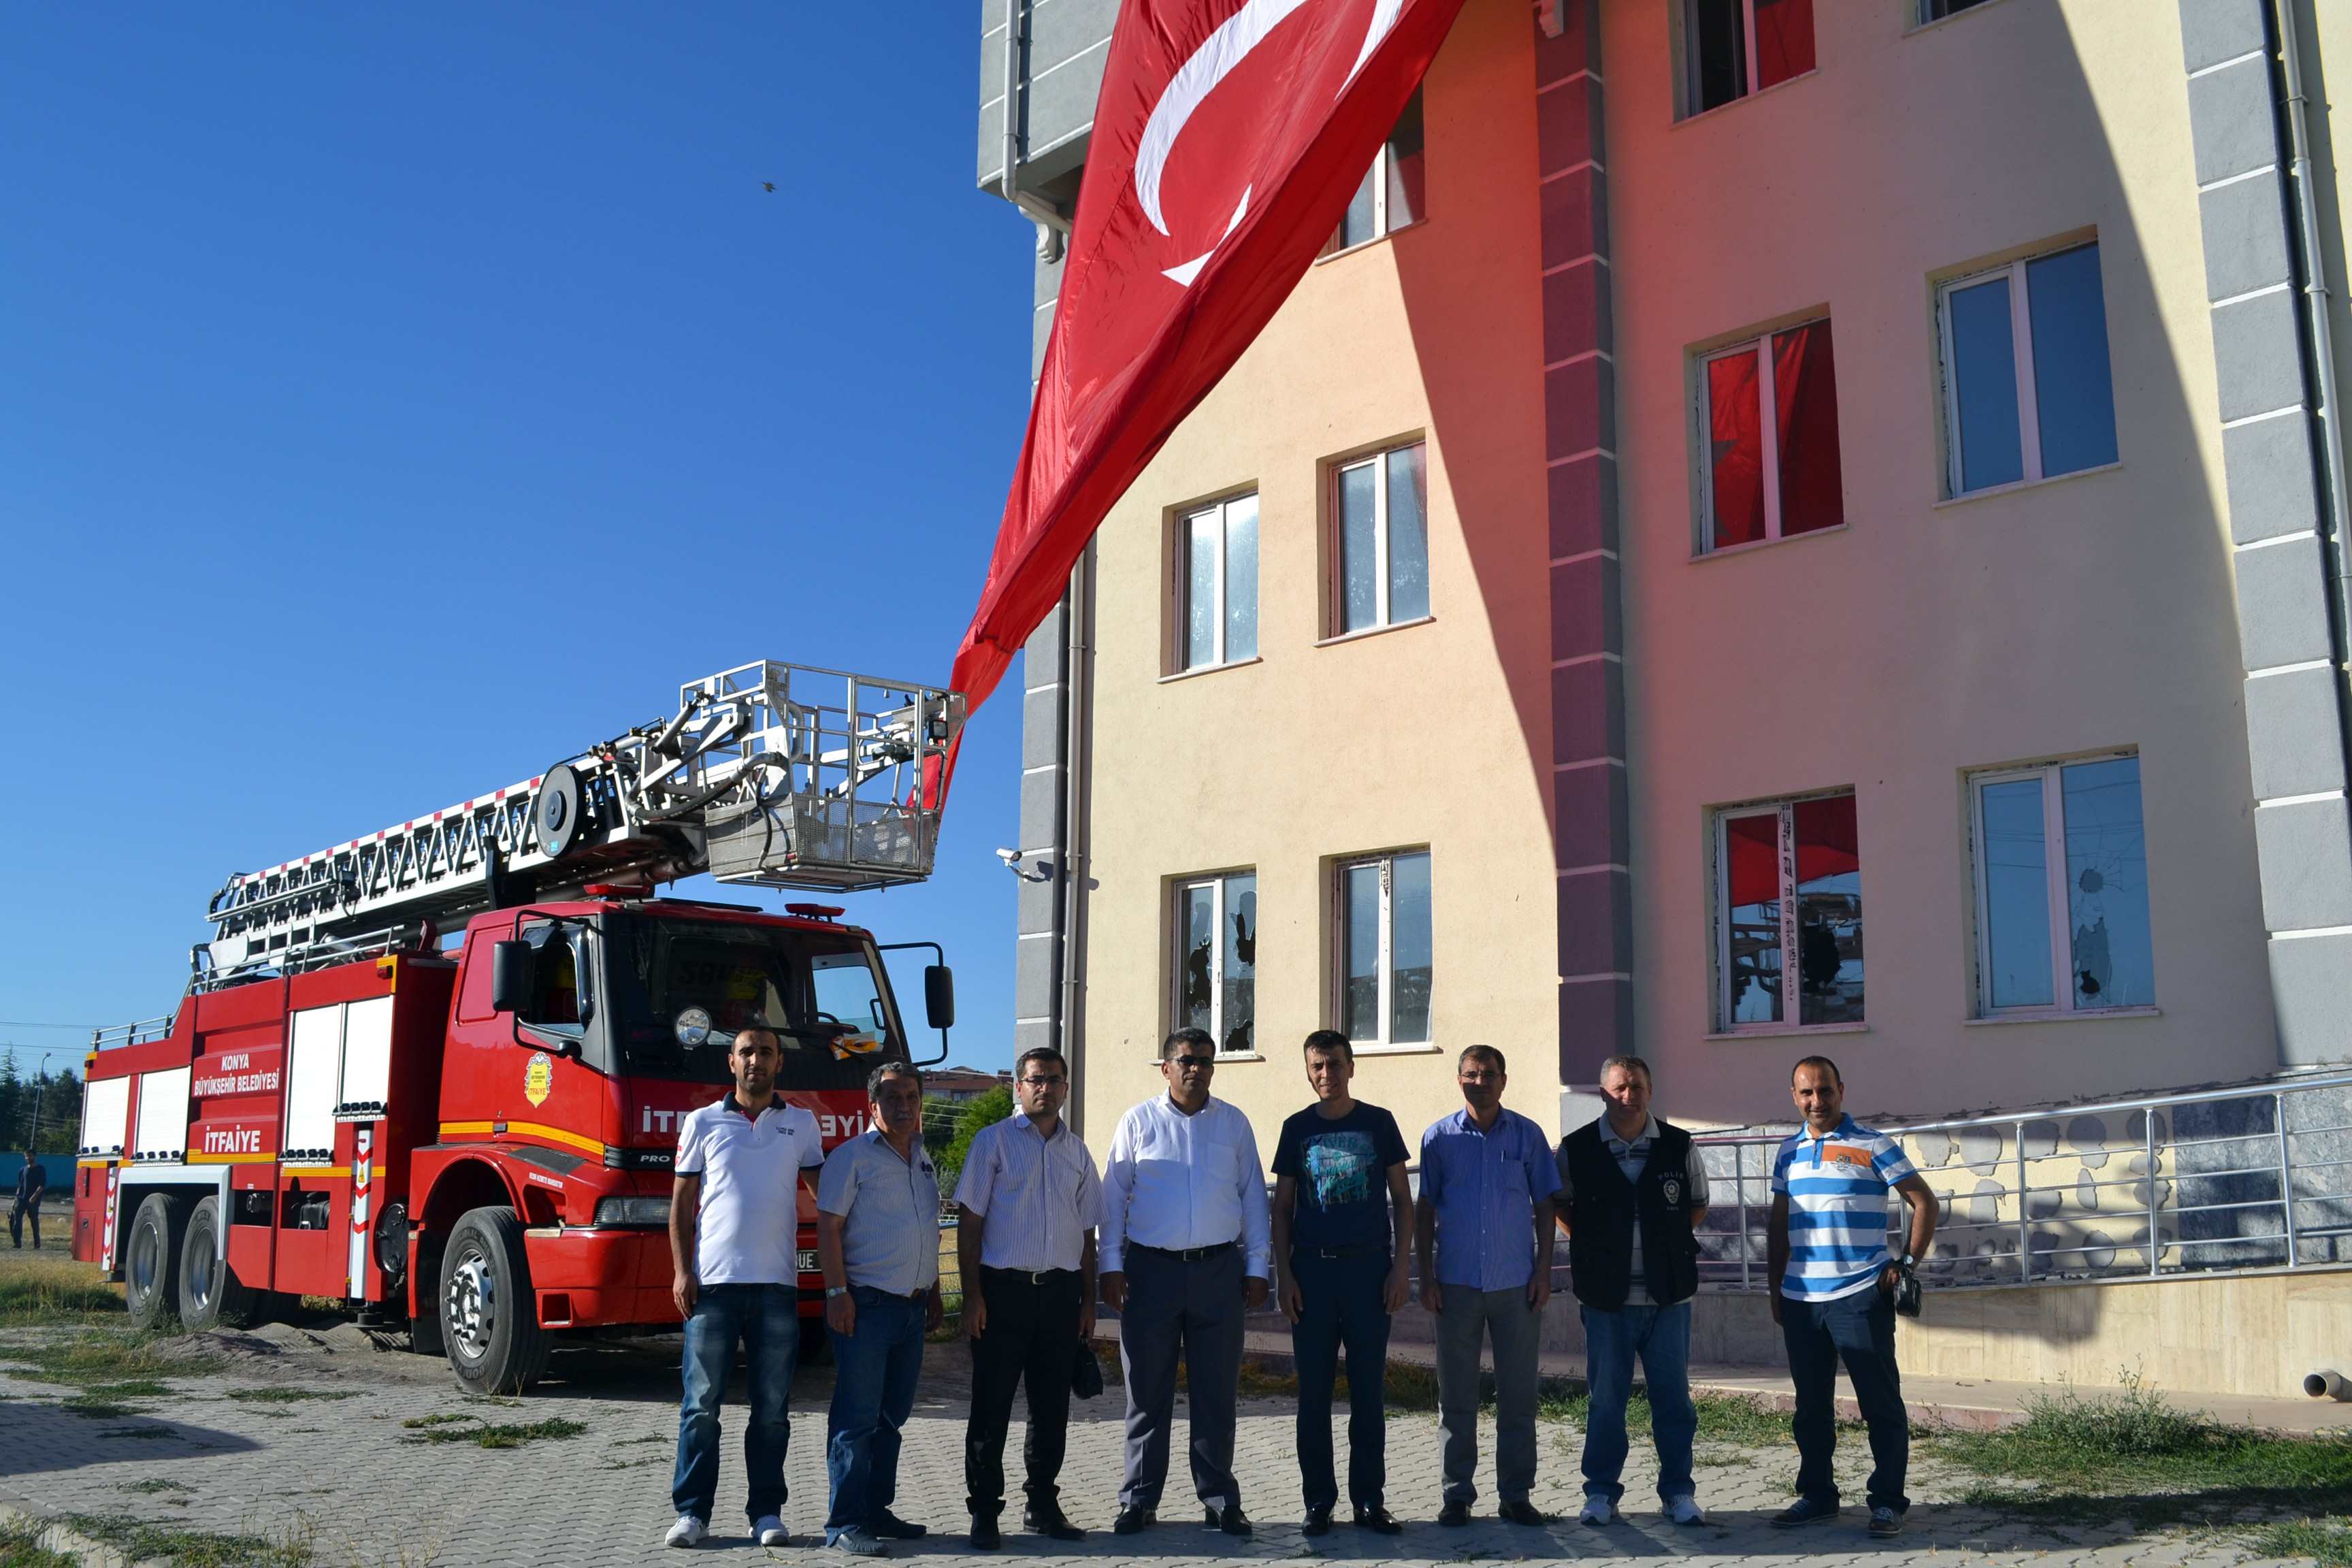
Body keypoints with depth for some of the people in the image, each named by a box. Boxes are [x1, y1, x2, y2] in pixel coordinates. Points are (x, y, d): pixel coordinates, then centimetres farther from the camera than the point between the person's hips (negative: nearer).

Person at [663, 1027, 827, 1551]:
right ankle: (692, 1511, 10)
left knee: (772, 1407, 5)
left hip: (777, 1285, 1)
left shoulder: (801, 1124, 9)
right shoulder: (703, 1122, 6)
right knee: (702, 1403, 1)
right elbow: (681, 1202, 6)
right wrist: (680, 1271, -3)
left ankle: (767, 1511, 13)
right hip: (714, 1281, -1)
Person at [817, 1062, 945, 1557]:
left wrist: (934, 1293, 20)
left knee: (891, 1417, 13)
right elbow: (828, 1227, -12)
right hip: (866, 1305, -7)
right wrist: (837, 1293, -18)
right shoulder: (852, 1157, -7)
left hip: (912, 1307, 7)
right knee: (856, 1418, -5)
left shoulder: (923, 1159, 15)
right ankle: (845, 1524, 0)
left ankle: (876, 1511, 22)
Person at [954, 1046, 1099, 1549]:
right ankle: (984, 1512, 9)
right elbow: (970, 1221, -4)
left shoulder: (1077, 1152, 13)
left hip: (1061, 1291, 4)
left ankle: (1043, 1505, 23)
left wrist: (1088, 1301, 10)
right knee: (991, 1408, 0)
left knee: (1052, 1409, 11)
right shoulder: (993, 1141, -1)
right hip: (1004, 1288, -4)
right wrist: (974, 1295, -10)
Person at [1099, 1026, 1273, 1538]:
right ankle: (1139, 1500, 15)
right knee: (1148, 1392, 5)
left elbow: (1253, 1197, 8)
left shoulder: (1233, 1123, 7)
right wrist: (1111, 1264, -3)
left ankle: (1220, 1500, 17)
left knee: (1217, 1393, 6)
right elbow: (1114, 1196, 3)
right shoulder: (1139, 1121, 3)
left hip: (1219, 1269, 1)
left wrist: (1258, 1266, 4)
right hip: (1151, 1269, -1)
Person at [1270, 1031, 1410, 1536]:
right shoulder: (1297, 1128, 6)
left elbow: (1402, 1199, 6)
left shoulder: (1379, 1123, 4)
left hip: (1369, 1268, -1)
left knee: (1369, 1390, 4)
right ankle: (1318, 1500, 13)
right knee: (1314, 1391, 4)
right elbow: (1282, 1207, 8)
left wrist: (1401, 1266, -3)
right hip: (1313, 1269, 1)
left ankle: (1370, 1500, 13)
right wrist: (1283, 1274, -1)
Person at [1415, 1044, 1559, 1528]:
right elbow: (1424, 1209, 6)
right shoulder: (1439, 1138, 3)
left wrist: (1544, 1270, -1)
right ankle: (1457, 1493, 14)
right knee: (1456, 1393, 5)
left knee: (1518, 1392, 5)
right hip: (1457, 1282, 0)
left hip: (1517, 1282, 0)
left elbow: (1543, 1206, 7)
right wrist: (1426, 1275, 1)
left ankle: (1516, 1493, 14)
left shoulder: (1527, 1135, 3)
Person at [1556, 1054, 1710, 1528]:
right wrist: (1593, 1245, 4)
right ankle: (1601, 1493, 16)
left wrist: (1668, 1242, 6)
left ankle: (1679, 1492, 18)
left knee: (1674, 1395, 6)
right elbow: (1560, 1205, 13)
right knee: (1605, 1396, 5)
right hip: (1606, 1294, -1)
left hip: (1668, 1293, 1)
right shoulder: (1576, 1149, -2)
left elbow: (1697, 1205, 15)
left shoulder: (1679, 1146, 2)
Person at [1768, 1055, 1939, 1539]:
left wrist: (1908, 1264, -8)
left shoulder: (1872, 1145, -3)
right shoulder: (1788, 1152, 12)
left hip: (1860, 1296, -5)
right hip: (1800, 1299, 5)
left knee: (1881, 1403, 0)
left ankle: (1888, 1500, 10)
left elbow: (1924, 1202, -2)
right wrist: (1776, 1287, 15)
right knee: (1811, 1405, 12)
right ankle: (1816, 1494, 23)